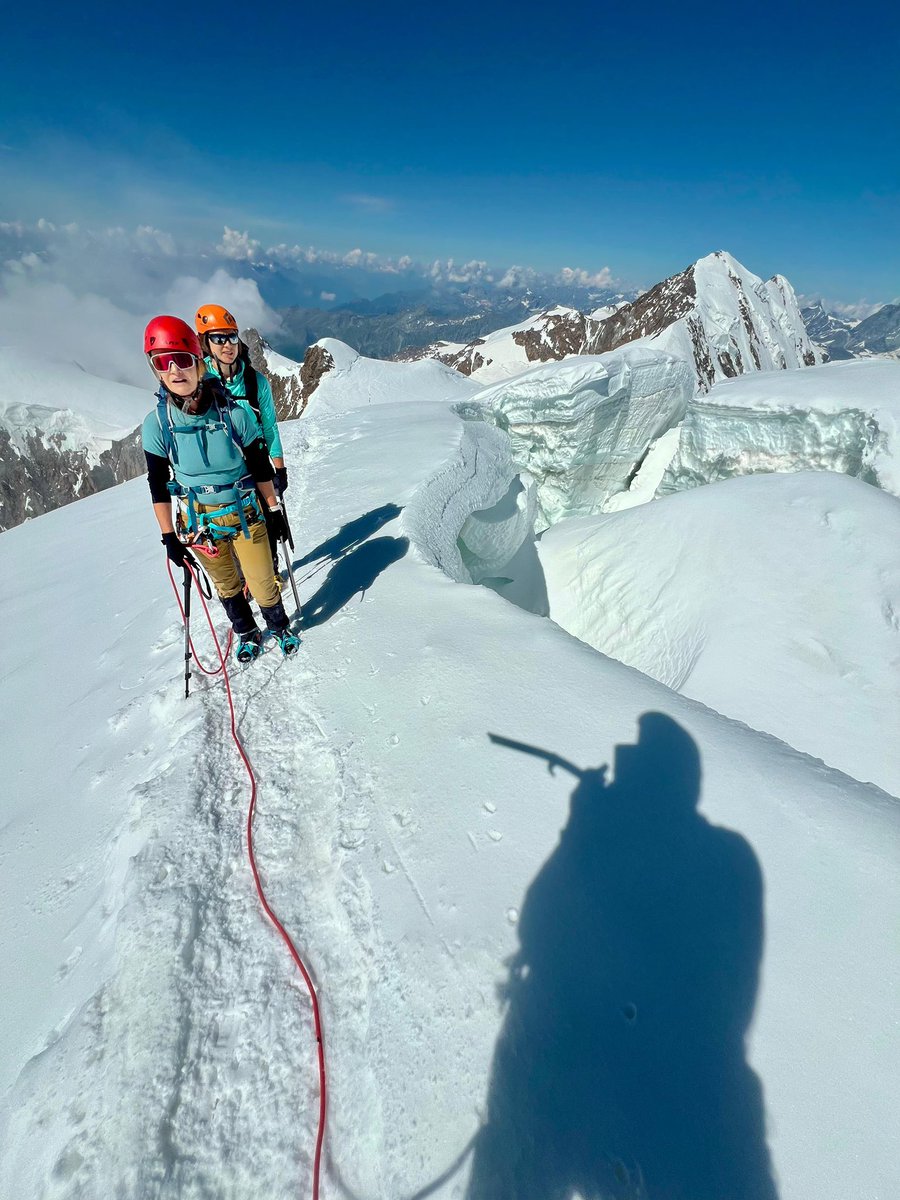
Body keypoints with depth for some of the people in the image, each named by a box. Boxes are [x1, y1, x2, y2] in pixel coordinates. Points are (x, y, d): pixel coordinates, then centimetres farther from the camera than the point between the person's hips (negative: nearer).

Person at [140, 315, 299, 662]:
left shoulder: (235, 413, -15)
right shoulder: (156, 423, -11)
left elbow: (260, 468, -4)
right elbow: (158, 485, -3)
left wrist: (274, 509, 1)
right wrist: (169, 537, -3)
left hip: (246, 514, -1)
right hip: (199, 522, 2)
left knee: (262, 581, 6)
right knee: (226, 584, 17)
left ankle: (280, 626, 36)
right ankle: (247, 633, 42)